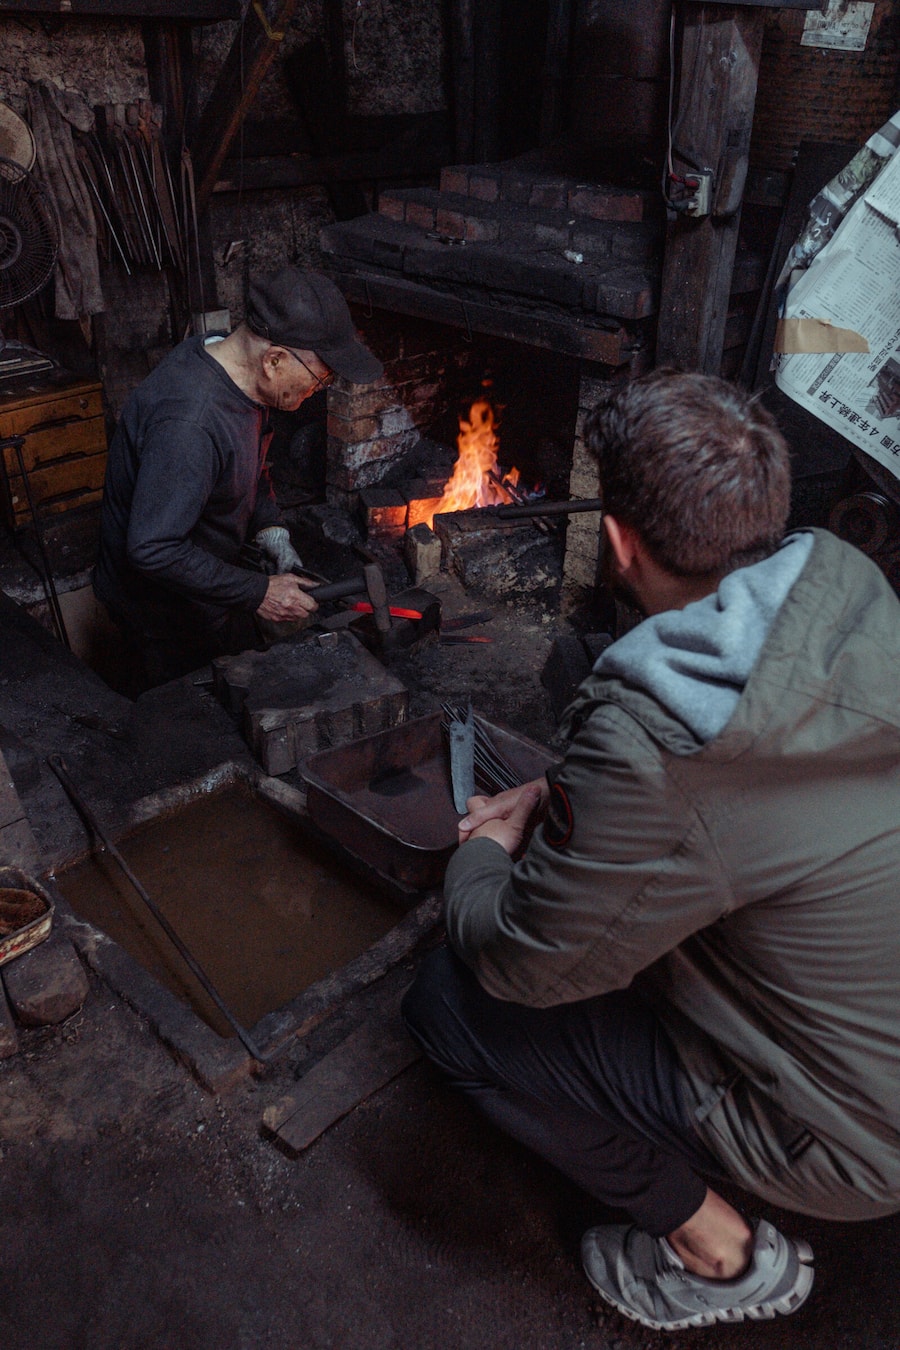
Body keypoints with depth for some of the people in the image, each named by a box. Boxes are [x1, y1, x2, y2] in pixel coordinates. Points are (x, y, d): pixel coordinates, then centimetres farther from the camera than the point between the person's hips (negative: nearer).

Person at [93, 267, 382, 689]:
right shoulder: (189, 424, -37)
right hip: (165, 608, -8)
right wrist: (257, 594, -29)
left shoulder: (233, 366, -6)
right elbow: (153, 551, -36)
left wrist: (271, 531, -2)